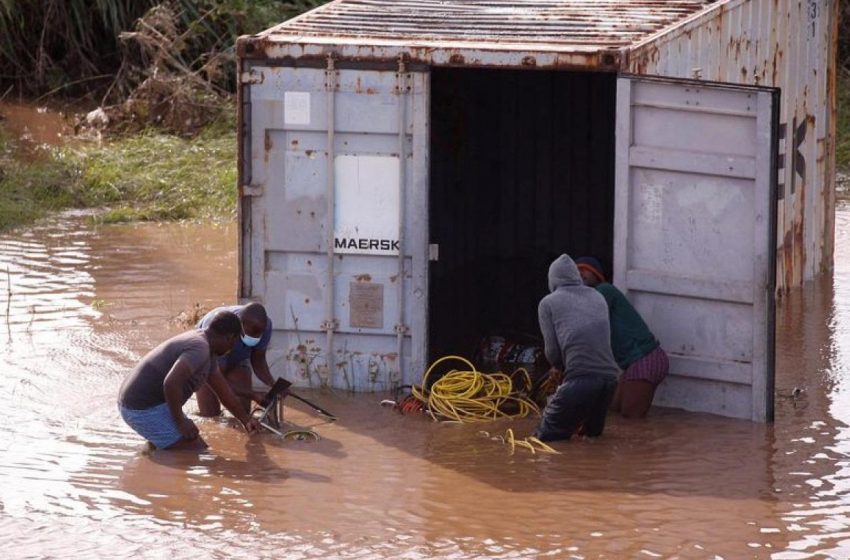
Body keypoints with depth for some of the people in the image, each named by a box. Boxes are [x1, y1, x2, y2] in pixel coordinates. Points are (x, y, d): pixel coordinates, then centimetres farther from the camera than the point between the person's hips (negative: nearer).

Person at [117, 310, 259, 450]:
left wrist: (246, 420, 36)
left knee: (200, 446, 16)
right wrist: (181, 422, -22)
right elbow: (171, 382, -35)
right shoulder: (200, 348, -20)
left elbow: (222, 388, 27)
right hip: (146, 409, -11)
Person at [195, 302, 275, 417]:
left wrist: (272, 384, -36)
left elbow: (258, 360, -15)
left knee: (243, 412, -12)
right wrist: (254, 396, -45)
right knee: (210, 414, -14)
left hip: (238, 360, 3)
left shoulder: (264, 325, -30)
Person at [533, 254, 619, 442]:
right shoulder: (597, 297, 20)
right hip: (609, 375, 6)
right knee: (593, 431, 29)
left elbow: (552, 350, 2)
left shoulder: (548, 303, 6)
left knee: (546, 433, 0)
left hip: (580, 378, -6)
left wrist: (558, 367, 26)